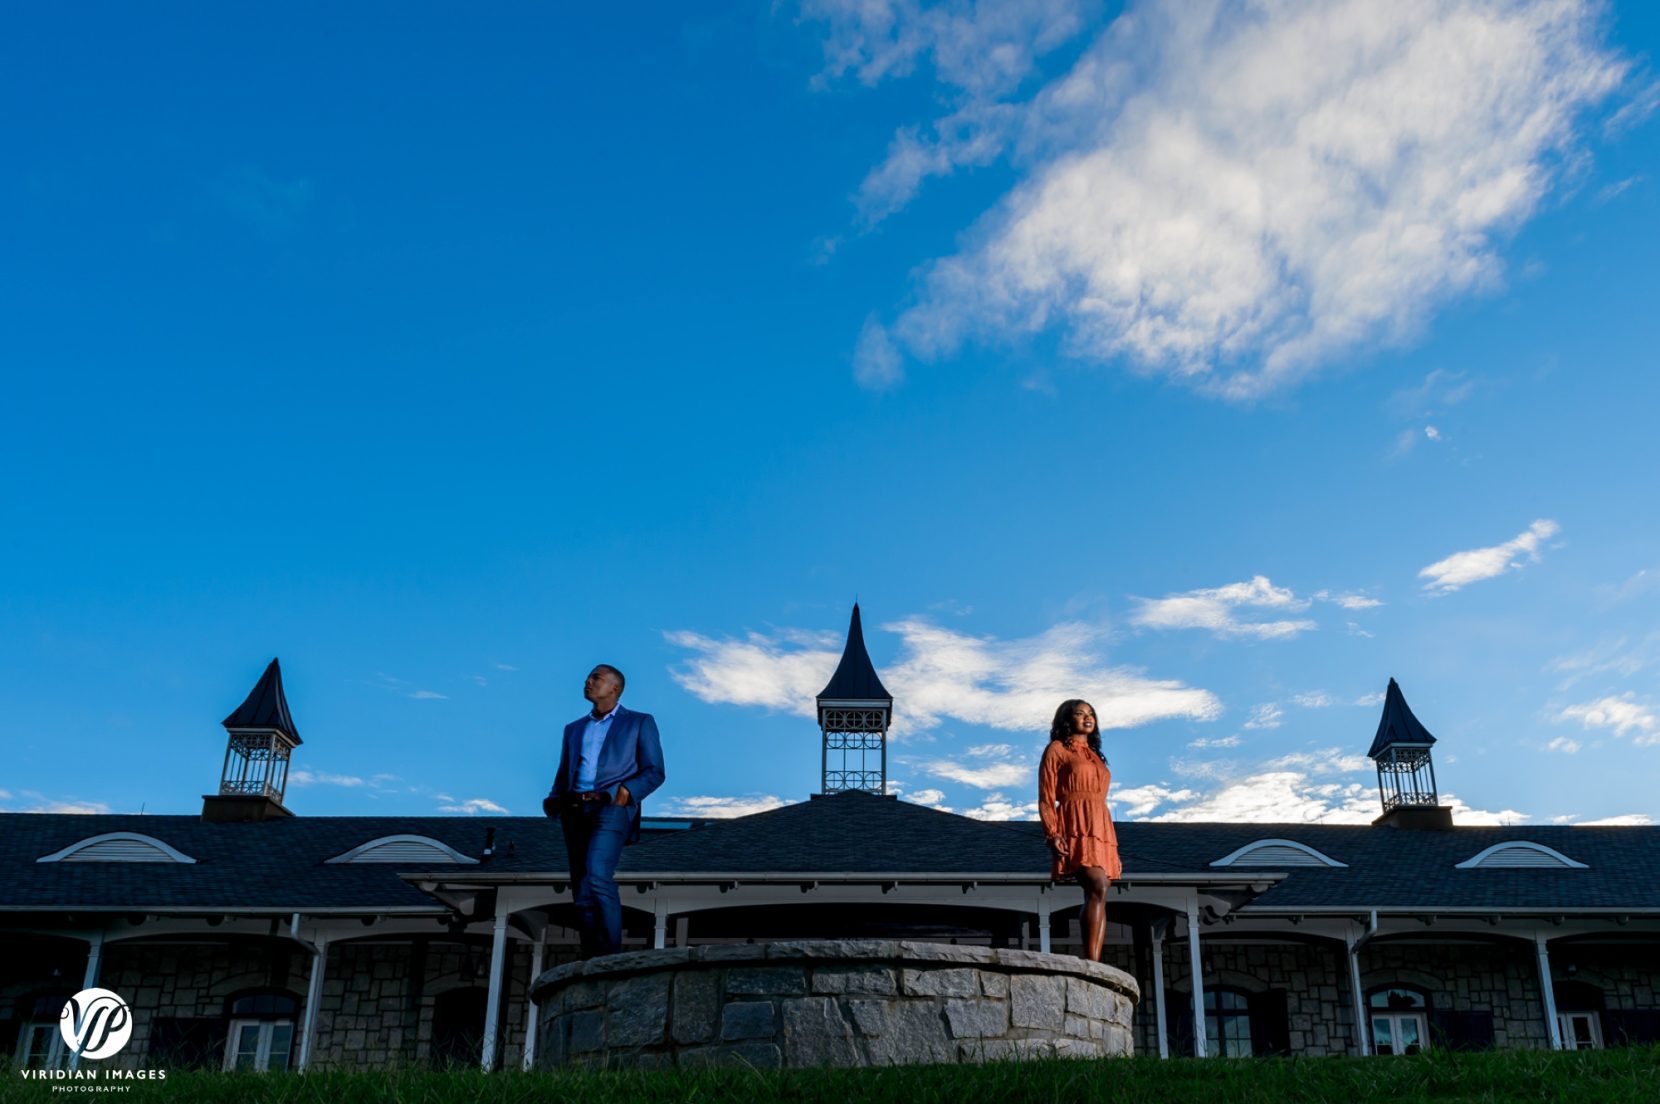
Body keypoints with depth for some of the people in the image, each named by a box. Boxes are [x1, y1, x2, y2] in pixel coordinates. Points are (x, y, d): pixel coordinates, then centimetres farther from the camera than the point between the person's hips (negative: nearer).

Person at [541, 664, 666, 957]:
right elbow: (563, 775, 23)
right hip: (575, 811, 5)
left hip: (611, 807, -5)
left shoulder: (640, 723, 12)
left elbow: (654, 772, 4)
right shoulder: (573, 729, 27)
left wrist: (625, 791, -13)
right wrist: (553, 800, 1)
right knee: (582, 891, -2)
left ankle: (612, 955, -20)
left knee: (597, 876, -25)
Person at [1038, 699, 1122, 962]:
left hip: (1102, 828, 7)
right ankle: (1091, 964, -29)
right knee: (1098, 888, -24)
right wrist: (1052, 834, -15)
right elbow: (1046, 798, -1)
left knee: (1098, 897, -4)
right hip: (1076, 826, -7)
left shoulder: (1095, 756, 27)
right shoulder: (1056, 750, 7)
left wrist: (1110, 842, 16)